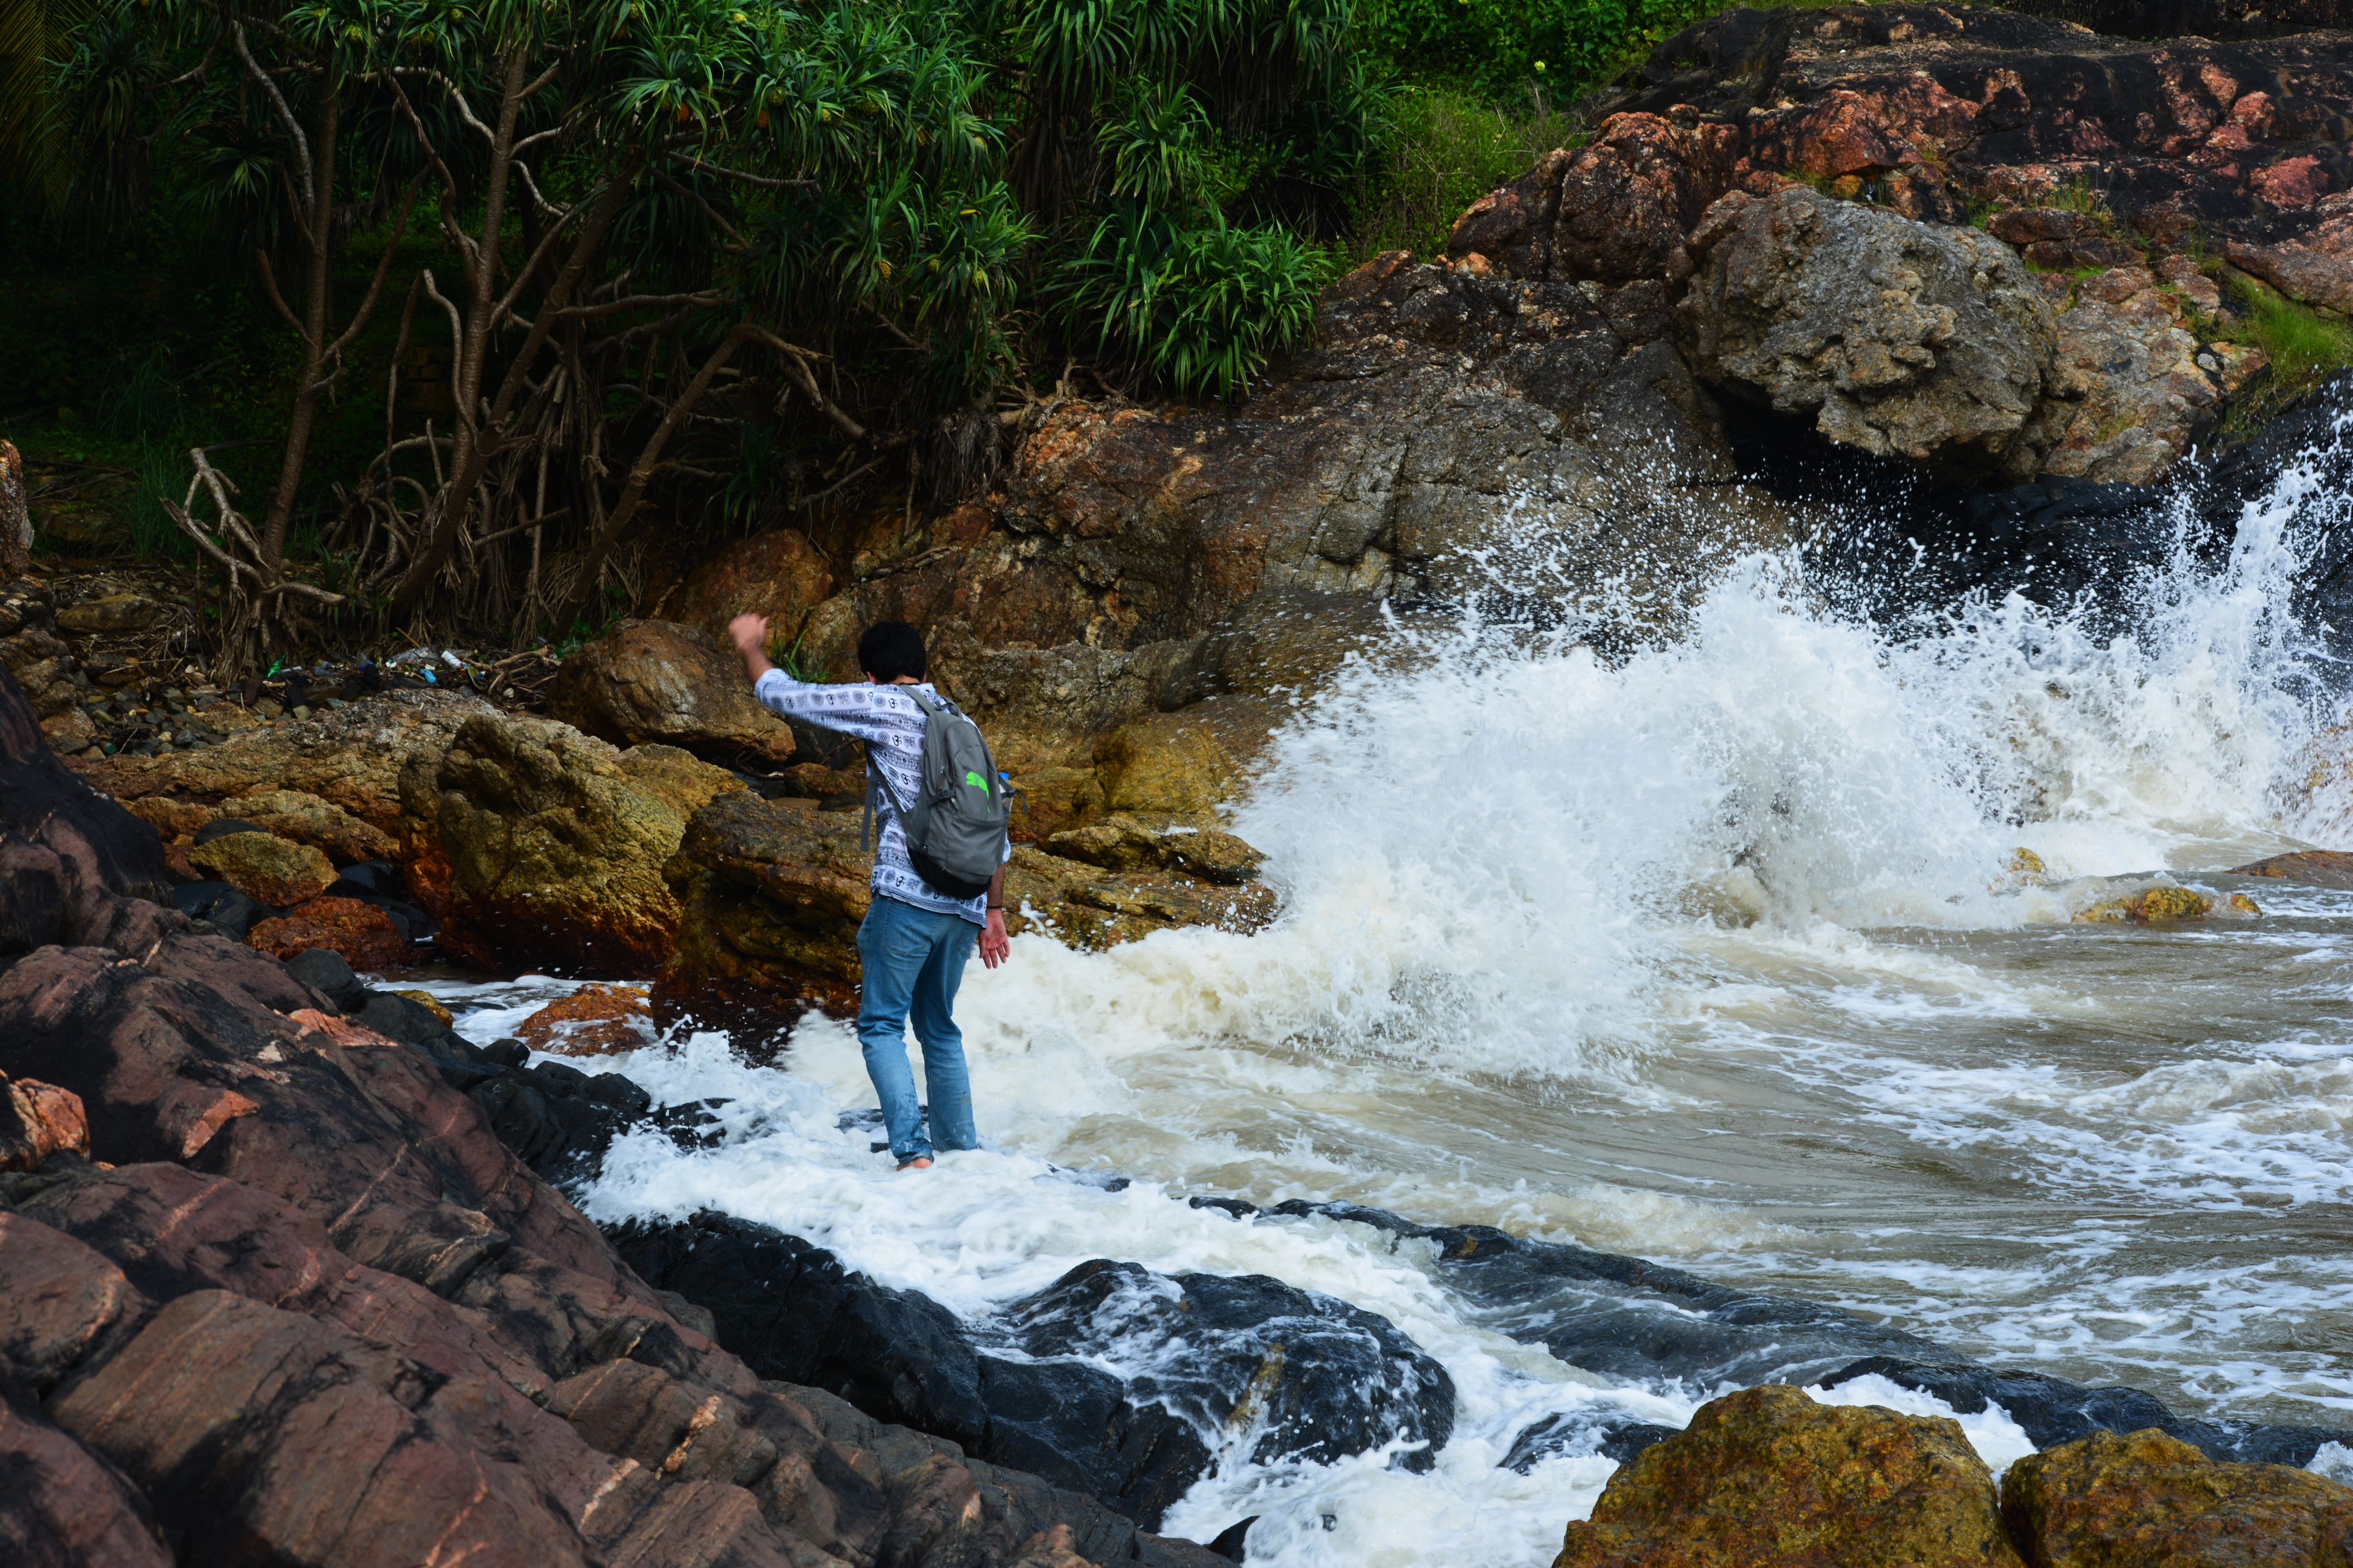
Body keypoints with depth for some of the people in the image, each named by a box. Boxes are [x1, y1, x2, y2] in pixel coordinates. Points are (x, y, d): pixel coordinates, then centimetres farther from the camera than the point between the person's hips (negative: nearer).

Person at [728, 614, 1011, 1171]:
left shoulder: (882, 705, 0)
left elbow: (781, 695, 3)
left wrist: (751, 646, 22)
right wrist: (993, 910, 25)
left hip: (907, 897, -6)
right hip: (966, 904, 6)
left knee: (881, 1025, -1)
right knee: (939, 1027, 19)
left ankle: (913, 1153, -14)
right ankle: (960, 1145, 21)